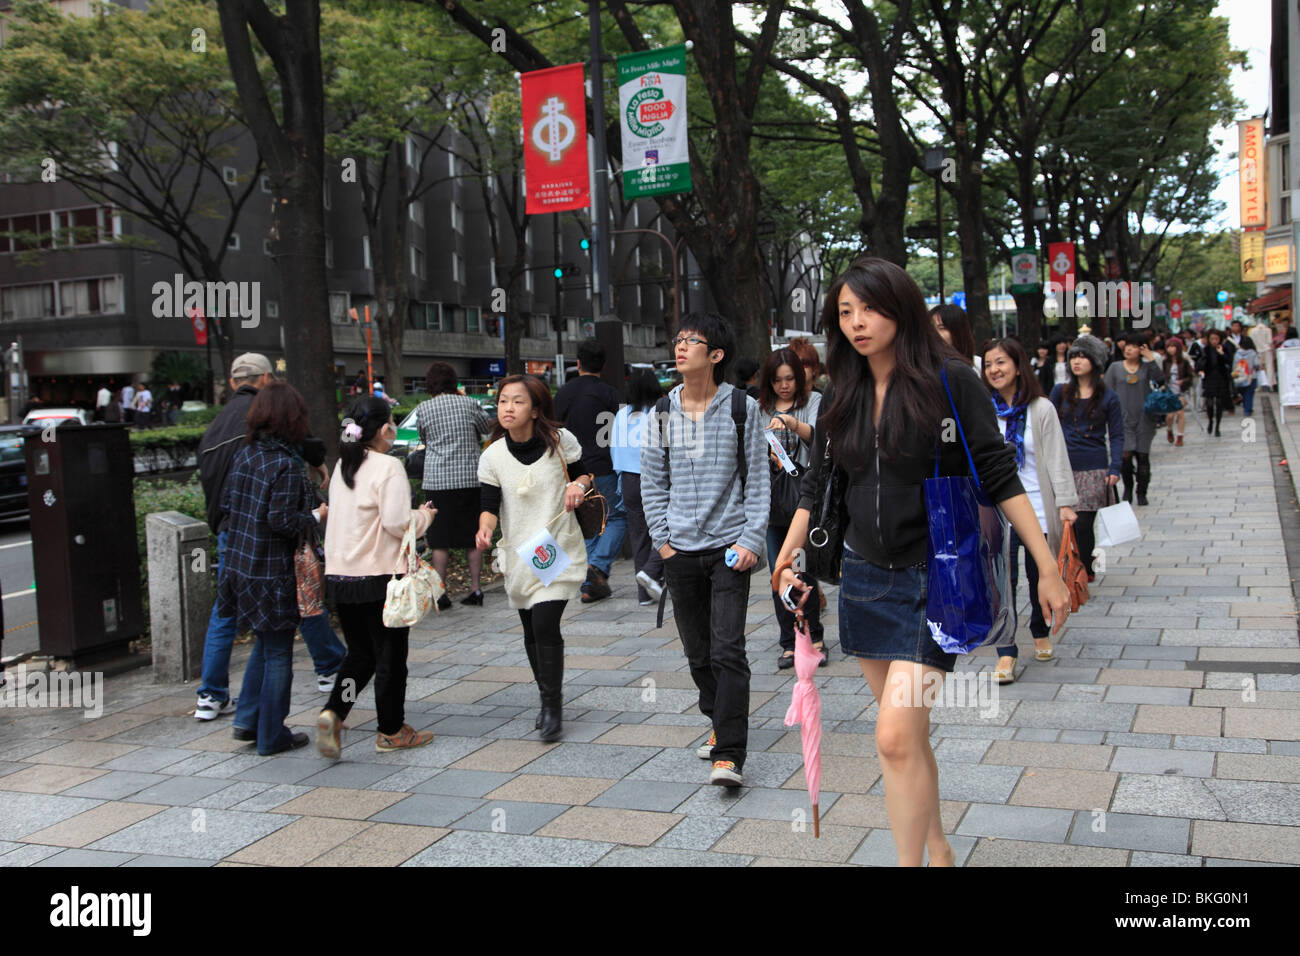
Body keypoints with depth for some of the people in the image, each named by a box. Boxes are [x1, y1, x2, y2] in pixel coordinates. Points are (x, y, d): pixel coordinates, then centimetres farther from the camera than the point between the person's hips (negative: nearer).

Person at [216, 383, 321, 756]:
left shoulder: (244, 455, 4)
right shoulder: (286, 465, -18)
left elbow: (226, 506, 10)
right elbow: (284, 522, -21)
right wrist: (316, 516, -6)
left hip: (240, 566, 8)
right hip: (273, 572, -7)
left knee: (265, 641, 24)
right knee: (278, 652, 5)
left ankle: (249, 717, 25)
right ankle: (272, 736, 15)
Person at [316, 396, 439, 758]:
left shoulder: (342, 466, 9)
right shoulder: (388, 467, -14)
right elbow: (398, 523, -20)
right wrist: (424, 515, 1)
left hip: (339, 575, 7)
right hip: (381, 577, -7)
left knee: (360, 652, 17)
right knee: (390, 653, 8)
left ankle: (333, 713, -2)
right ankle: (391, 731, 19)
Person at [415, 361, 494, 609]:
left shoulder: (423, 409, -1)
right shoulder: (468, 403, 2)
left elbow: (424, 438, 11)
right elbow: (489, 427, 16)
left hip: (438, 479, -2)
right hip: (470, 478, 2)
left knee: (440, 541, 3)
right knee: (473, 537, 11)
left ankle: (440, 593, 2)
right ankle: (475, 589, 12)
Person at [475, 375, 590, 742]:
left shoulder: (560, 440, -6)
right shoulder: (492, 456, -3)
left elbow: (586, 474, 8)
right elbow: (490, 505, -7)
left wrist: (579, 484, -15)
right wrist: (485, 529, -29)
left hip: (559, 550, -3)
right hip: (518, 554, 3)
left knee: (545, 625, -16)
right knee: (531, 630, 12)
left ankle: (552, 707, -2)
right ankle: (549, 700, 32)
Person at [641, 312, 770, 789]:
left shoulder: (742, 408, -2)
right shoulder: (661, 412, 5)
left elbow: (757, 479, 0)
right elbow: (653, 481, 11)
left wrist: (751, 539, -7)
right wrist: (661, 539, 5)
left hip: (729, 547, -3)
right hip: (680, 550, 4)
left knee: (727, 650, -11)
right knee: (697, 651, 11)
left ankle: (729, 754, -8)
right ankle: (719, 722, 33)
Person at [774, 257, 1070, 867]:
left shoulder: (950, 380, -8)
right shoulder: (842, 396, 7)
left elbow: (999, 476, -9)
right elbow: (816, 486, 11)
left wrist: (1048, 569, -11)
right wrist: (787, 555, 0)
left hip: (933, 581, -5)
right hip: (863, 579, 5)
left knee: (895, 737, -15)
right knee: (909, 736, 15)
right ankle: (937, 849, 33)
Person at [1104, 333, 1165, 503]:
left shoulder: (1147, 367, 5)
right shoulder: (1115, 368, 5)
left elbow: (1160, 379, -14)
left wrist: (1151, 358, -14)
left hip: (1144, 419, 1)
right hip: (1123, 419, -1)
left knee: (1143, 457, 4)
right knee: (1125, 455, -11)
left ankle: (1142, 493, 16)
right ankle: (1127, 488, 13)